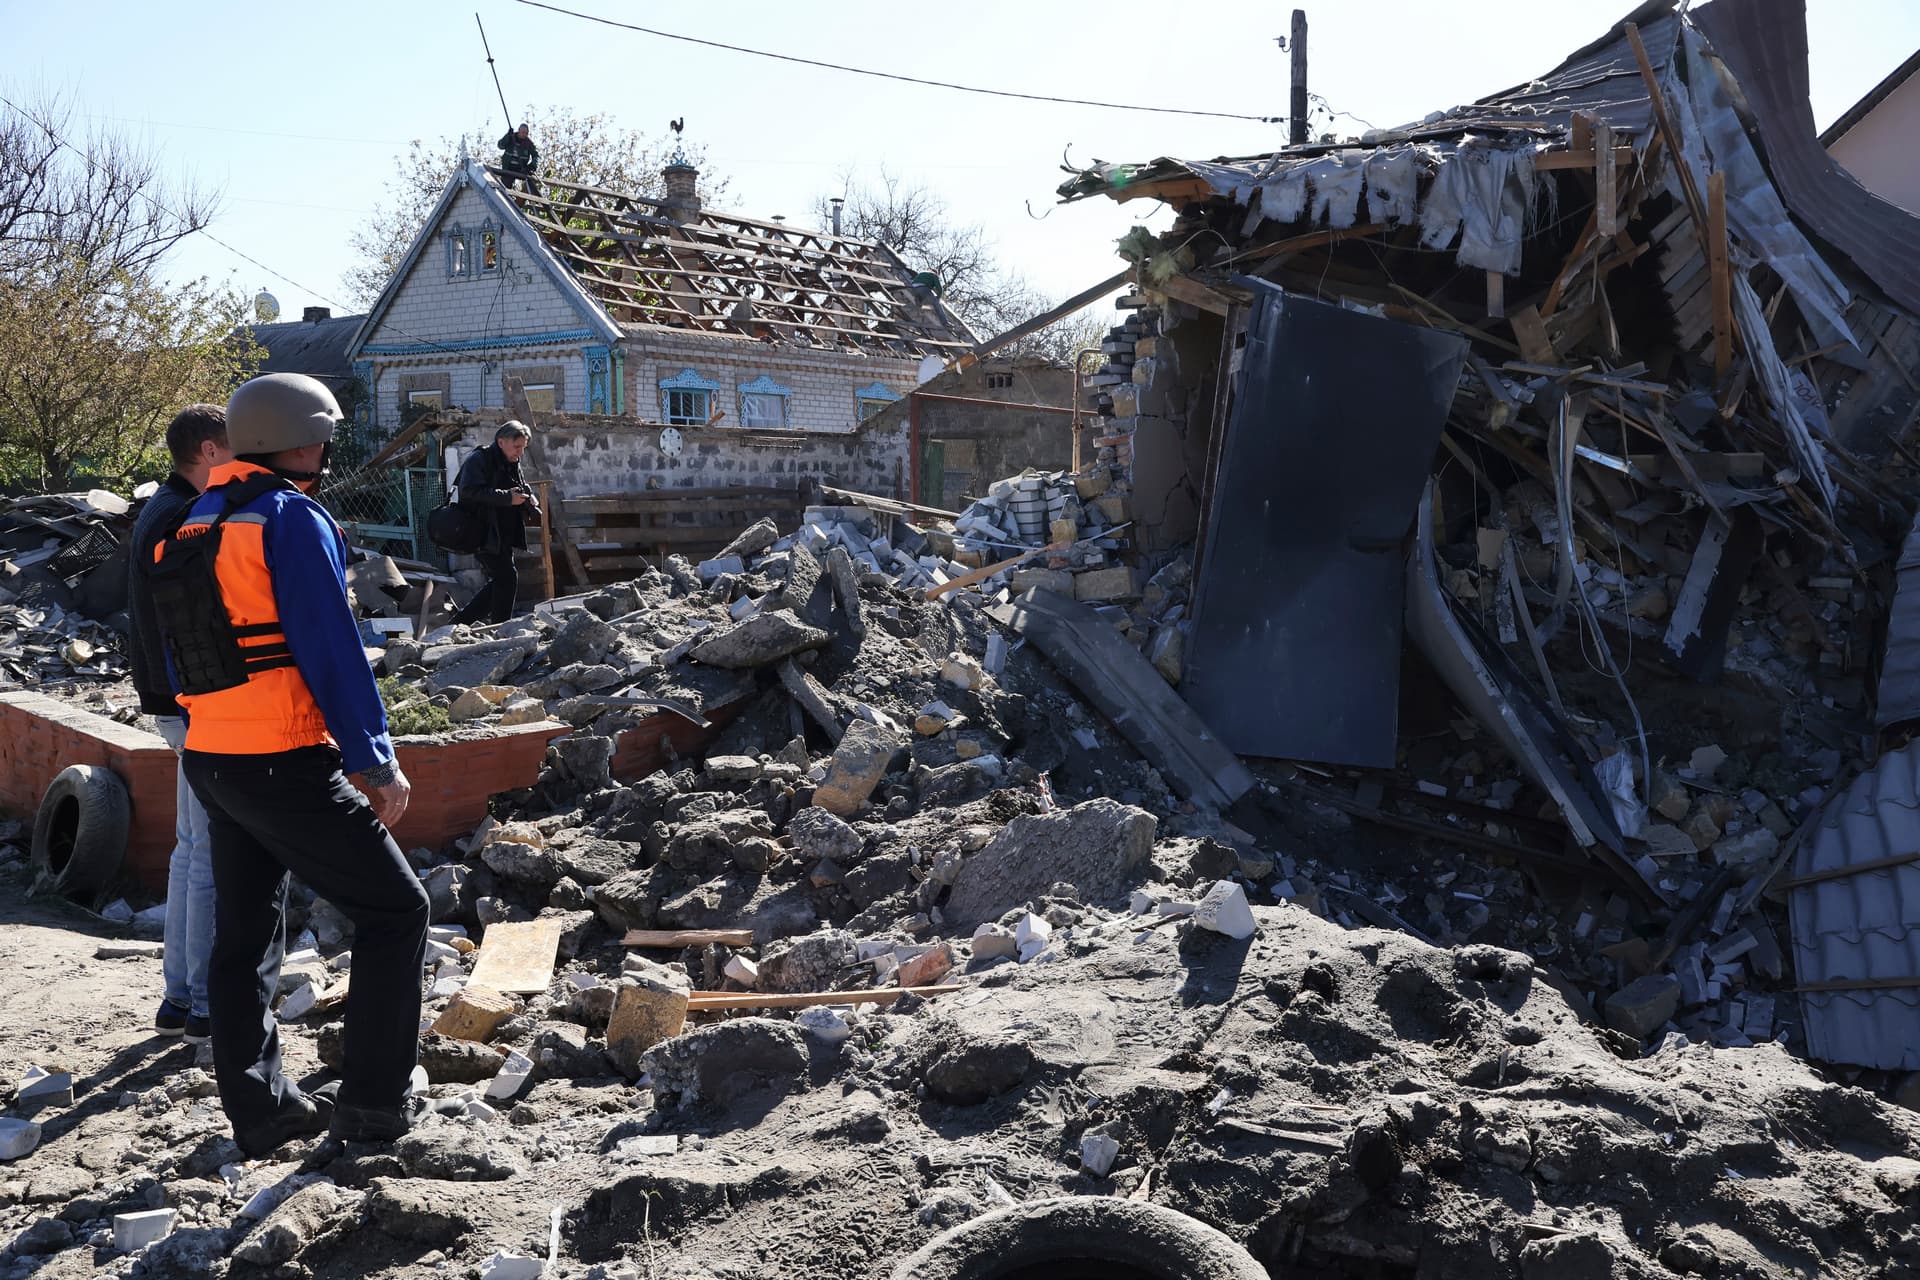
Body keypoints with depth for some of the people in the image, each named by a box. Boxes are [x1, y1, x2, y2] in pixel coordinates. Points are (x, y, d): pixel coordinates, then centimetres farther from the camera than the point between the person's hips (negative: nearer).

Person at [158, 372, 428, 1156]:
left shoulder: (192, 526, 14)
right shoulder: (293, 519, -12)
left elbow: (179, 659, 18)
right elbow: (333, 652, -16)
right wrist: (378, 761, -11)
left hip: (210, 760, 9)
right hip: (286, 766, -9)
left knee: (244, 935, 16)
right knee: (393, 912, 2)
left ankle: (259, 1111, 23)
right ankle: (372, 1106, 3)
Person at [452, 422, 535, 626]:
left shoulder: (513, 464, 17)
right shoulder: (478, 460, -11)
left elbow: (521, 487, 33)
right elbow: (470, 491, -25)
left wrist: (527, 496, 7)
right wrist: (508, 497, -27)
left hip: (501, 535, 10)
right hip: (483, 534, -10)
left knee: (500, 581, 11)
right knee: (507, 576, -14)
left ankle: (461, 622, 21)